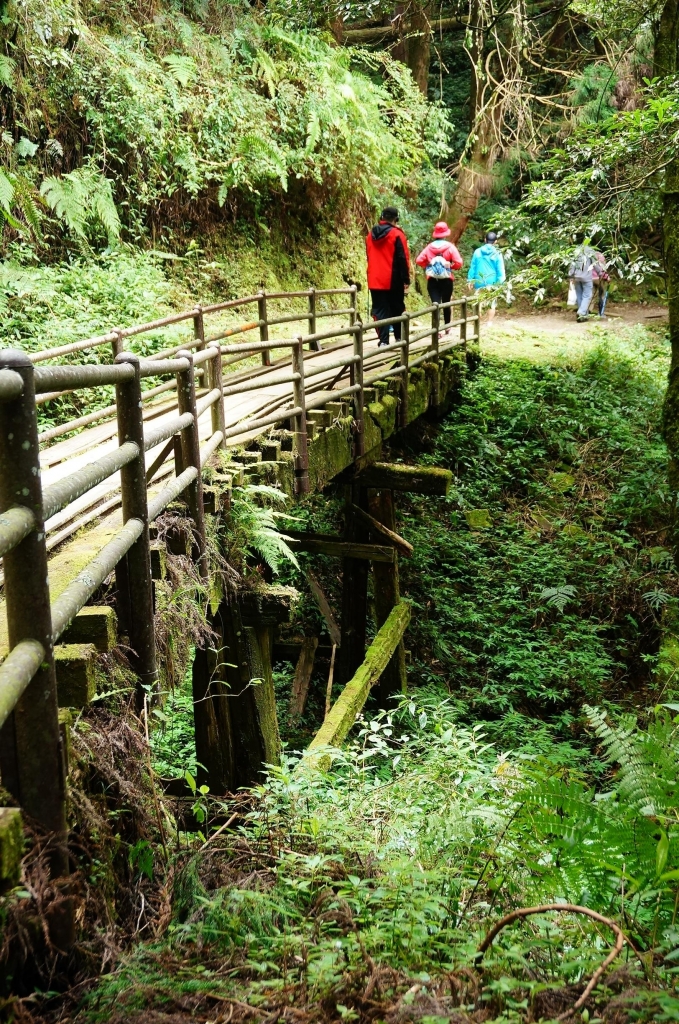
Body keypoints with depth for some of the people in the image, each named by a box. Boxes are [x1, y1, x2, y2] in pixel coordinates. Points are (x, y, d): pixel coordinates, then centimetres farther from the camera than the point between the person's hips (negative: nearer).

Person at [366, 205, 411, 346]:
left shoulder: (371, 235, 9)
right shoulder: (397, 234, -8)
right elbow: (403, 259, -10)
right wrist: (406, 280, -7)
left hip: (375, 280, 3)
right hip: (393, 281, -3)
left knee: (380, 311, 3)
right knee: (397, 310, 11)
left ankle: (384, 341, -6)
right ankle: (399, 338, 19)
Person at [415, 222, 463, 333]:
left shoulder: (429, 247, 0)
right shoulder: (450, 247, -5)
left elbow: (419, 261, -4)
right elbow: (458, 263, -12)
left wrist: (429, 264, 10)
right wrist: (450, 265, 6)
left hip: (432, 280, 0)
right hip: (446, 280, 0)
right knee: (446, 303, 16)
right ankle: (447, 326, 31)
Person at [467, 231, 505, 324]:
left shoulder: (477, 252, -1)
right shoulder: (497, 254, -6)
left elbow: (472, 267, 2)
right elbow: (500, 270, -6)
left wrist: (470, 280, 8)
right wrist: (500, 283, -1)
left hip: (479, 282, 2)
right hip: (492, 283, -2)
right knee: (492, 304, 8)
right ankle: (489, 323, 6)